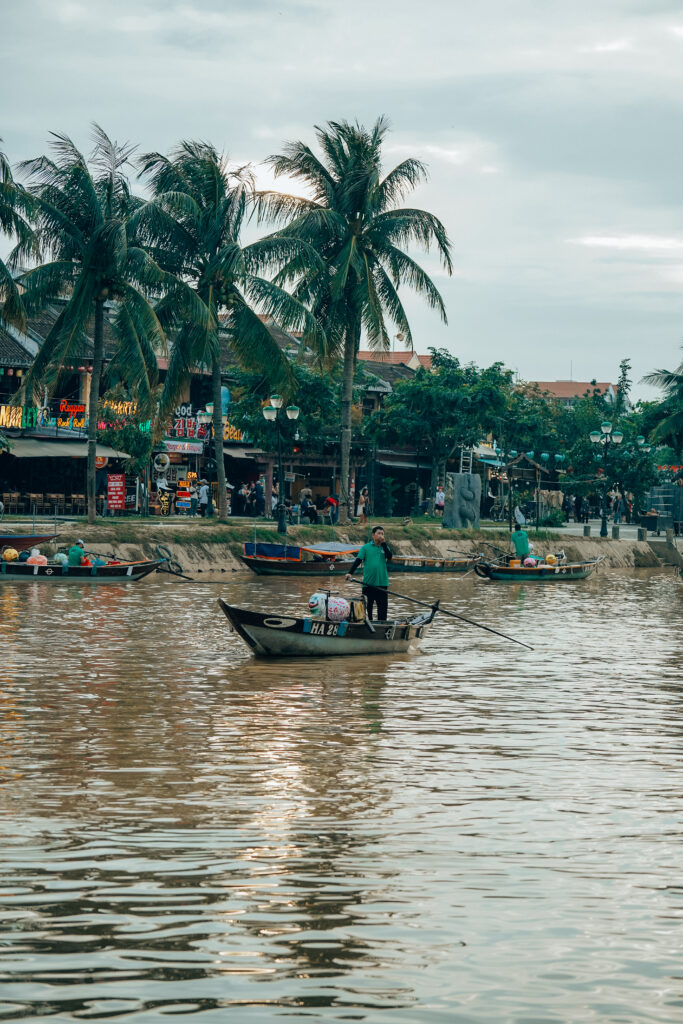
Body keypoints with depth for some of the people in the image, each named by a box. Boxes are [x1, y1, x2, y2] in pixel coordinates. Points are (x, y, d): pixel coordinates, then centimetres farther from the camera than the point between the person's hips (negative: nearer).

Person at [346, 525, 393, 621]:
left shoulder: (385, 547, 11)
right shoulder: (366, 547, 4)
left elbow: (389, 557, -7)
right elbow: (358, 560, -3)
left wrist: (383, 543, -10)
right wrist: (350, 573, -15)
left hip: (382, 583, 2)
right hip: (368, 583, -2)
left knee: (383, 606, 2)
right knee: (367, 605, 4)